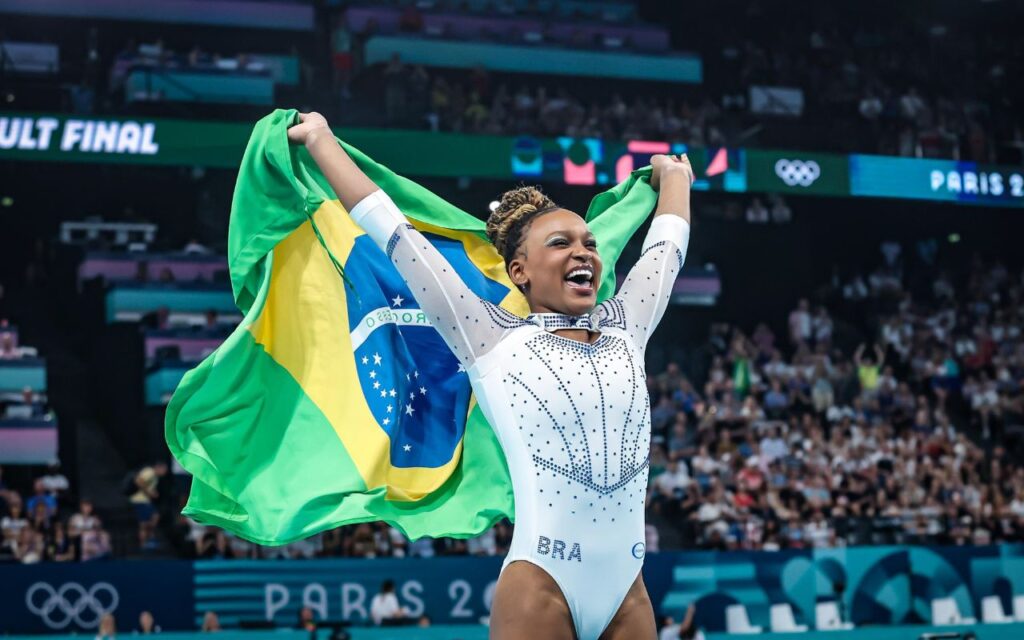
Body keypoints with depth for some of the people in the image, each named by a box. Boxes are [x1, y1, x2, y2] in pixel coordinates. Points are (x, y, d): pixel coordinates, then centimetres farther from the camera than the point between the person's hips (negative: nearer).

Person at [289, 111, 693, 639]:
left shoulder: (625, 330, 13)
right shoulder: (495, 340, 2)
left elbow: (666, 247, 29)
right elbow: (396, 235, 6)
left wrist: (673, 175, 46)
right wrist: (321, 140, 12)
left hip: (627, 589, 4)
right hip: (540, 584, -4)